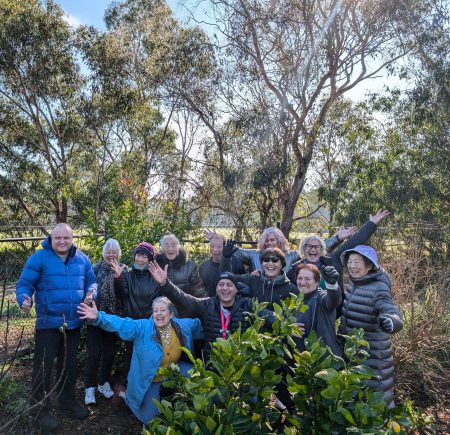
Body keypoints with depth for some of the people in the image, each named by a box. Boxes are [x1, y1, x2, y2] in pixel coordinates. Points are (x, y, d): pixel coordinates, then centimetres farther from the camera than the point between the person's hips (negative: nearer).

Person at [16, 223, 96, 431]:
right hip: (48, 323, -4)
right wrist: (24, 298, -29)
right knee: (43, 366, 2)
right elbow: (24, 284, -8)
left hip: (73, 323, 5)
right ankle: (41, 408, 21)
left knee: (69, 365, 18)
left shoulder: (82, 259, 4)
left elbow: (91, 282, 10)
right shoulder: (39, 258, -9)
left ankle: (67, 401, 36)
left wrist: (90, 293, -11)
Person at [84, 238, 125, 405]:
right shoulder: (97, 268, -2)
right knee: (94, 353, -2)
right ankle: (90, 387, 14)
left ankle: (104, 383, 31)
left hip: (113, 318, 2)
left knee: (110, 353, 12)